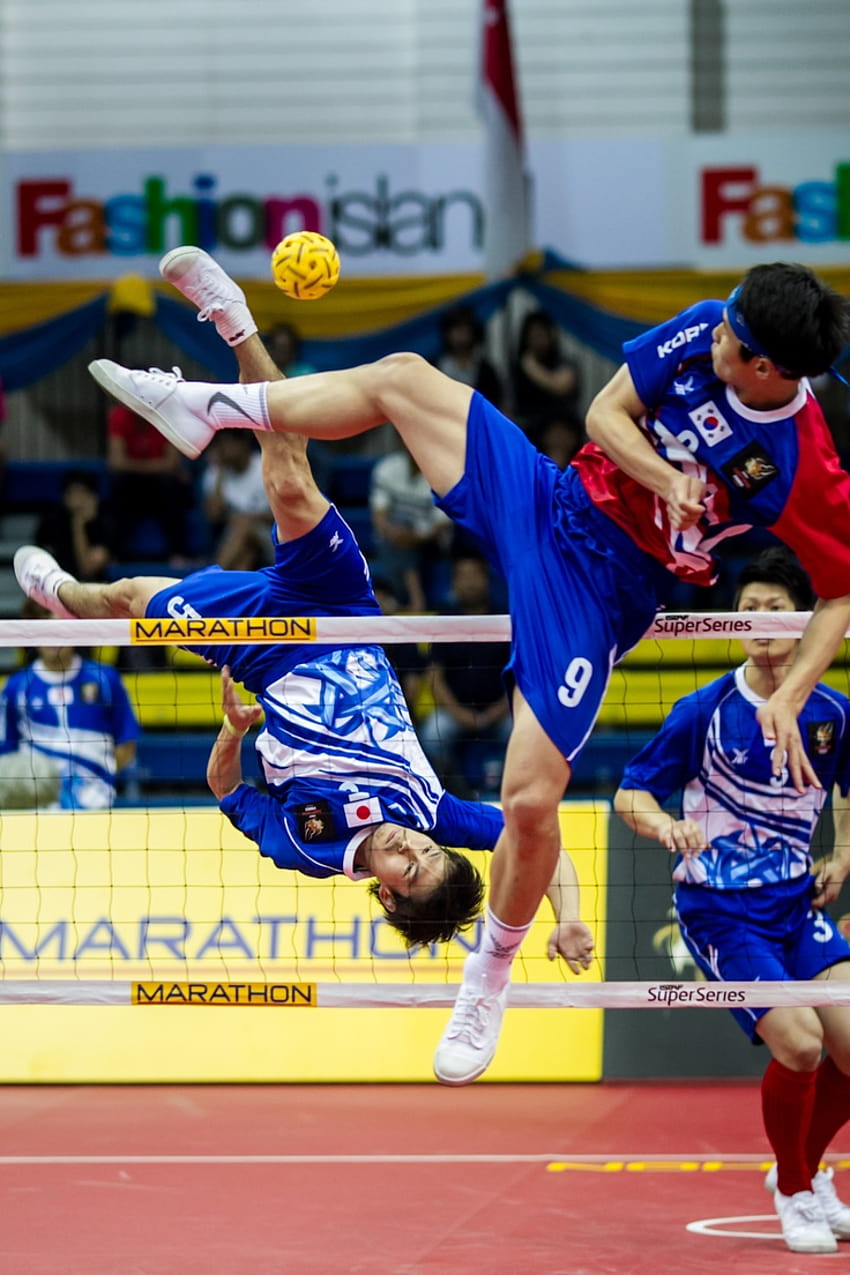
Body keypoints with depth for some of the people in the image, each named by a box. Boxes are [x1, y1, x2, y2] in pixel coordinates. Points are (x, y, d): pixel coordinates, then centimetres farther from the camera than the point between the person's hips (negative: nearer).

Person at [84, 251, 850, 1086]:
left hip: (598, 589, -5)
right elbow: (607, 410, -3)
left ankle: (489, 980, 14)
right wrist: (668, 481, -21)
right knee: (404, 378, 1)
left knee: (530, 802, -13)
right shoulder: (706, 331, -13)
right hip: (549, 500, 5)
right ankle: (206, 408, 20)